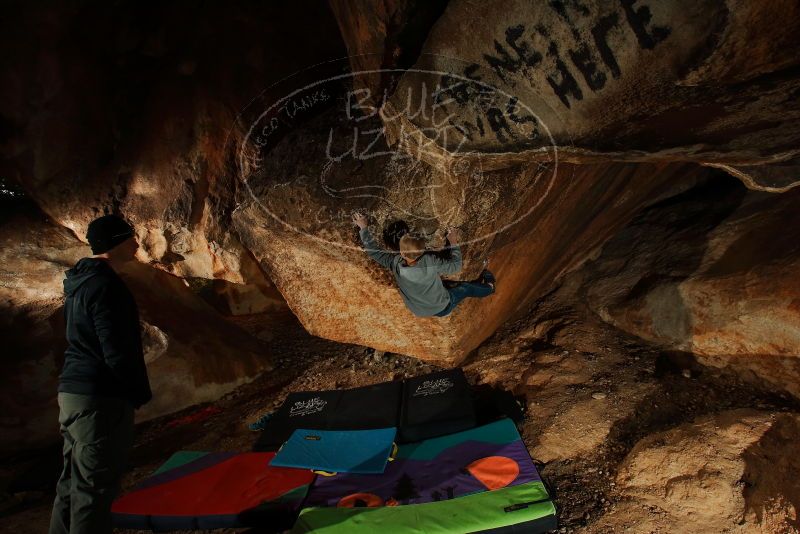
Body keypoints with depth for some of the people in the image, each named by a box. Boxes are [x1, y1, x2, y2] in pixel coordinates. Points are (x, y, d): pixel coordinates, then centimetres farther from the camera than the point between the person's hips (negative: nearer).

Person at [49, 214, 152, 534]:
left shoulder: (80, 281, 14)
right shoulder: (105, 285, -18)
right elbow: (117, 352, -23)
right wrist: (141, 392, -8)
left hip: (72, 391, 10)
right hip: (101, 399, -10)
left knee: (73, 483, 18)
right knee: (95, 487, -2)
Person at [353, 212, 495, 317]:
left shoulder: (395, 264, -31)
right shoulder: (430, 261, -36)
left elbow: (373, 251, -16)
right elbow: (456, 265, -20)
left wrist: (363, 228, -6)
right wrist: (454, 243, -8)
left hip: (420, 312, 3)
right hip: (442, 308, -3)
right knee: (466, 288, 23)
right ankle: (488, 288, 55)